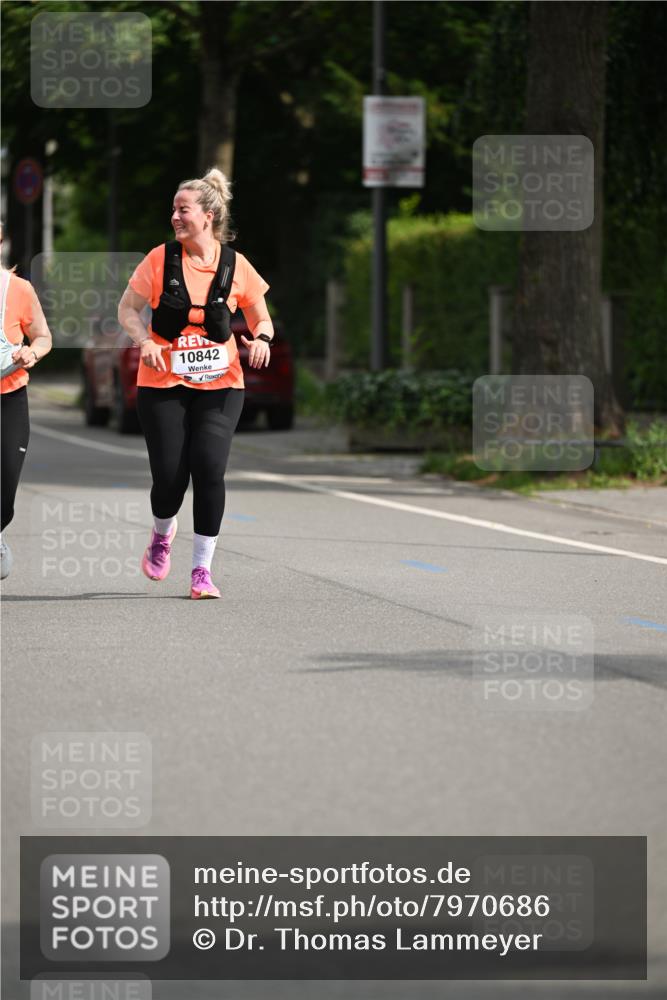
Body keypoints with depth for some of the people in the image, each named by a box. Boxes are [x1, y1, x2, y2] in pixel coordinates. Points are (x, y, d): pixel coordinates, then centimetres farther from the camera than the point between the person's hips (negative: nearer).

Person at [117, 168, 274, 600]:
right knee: (169, 475, -5)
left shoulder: (235, 265, -1)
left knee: (210, 469, -14)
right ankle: (163, 533, 31)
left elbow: (261, 318, 9)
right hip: (163, 385, 0)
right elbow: (128, 309, 4)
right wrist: (145, 342, -15)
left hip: (220, 385, 0)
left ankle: (202, 569, -3)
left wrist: (261, 338, -13)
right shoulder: (161, 259, -3)